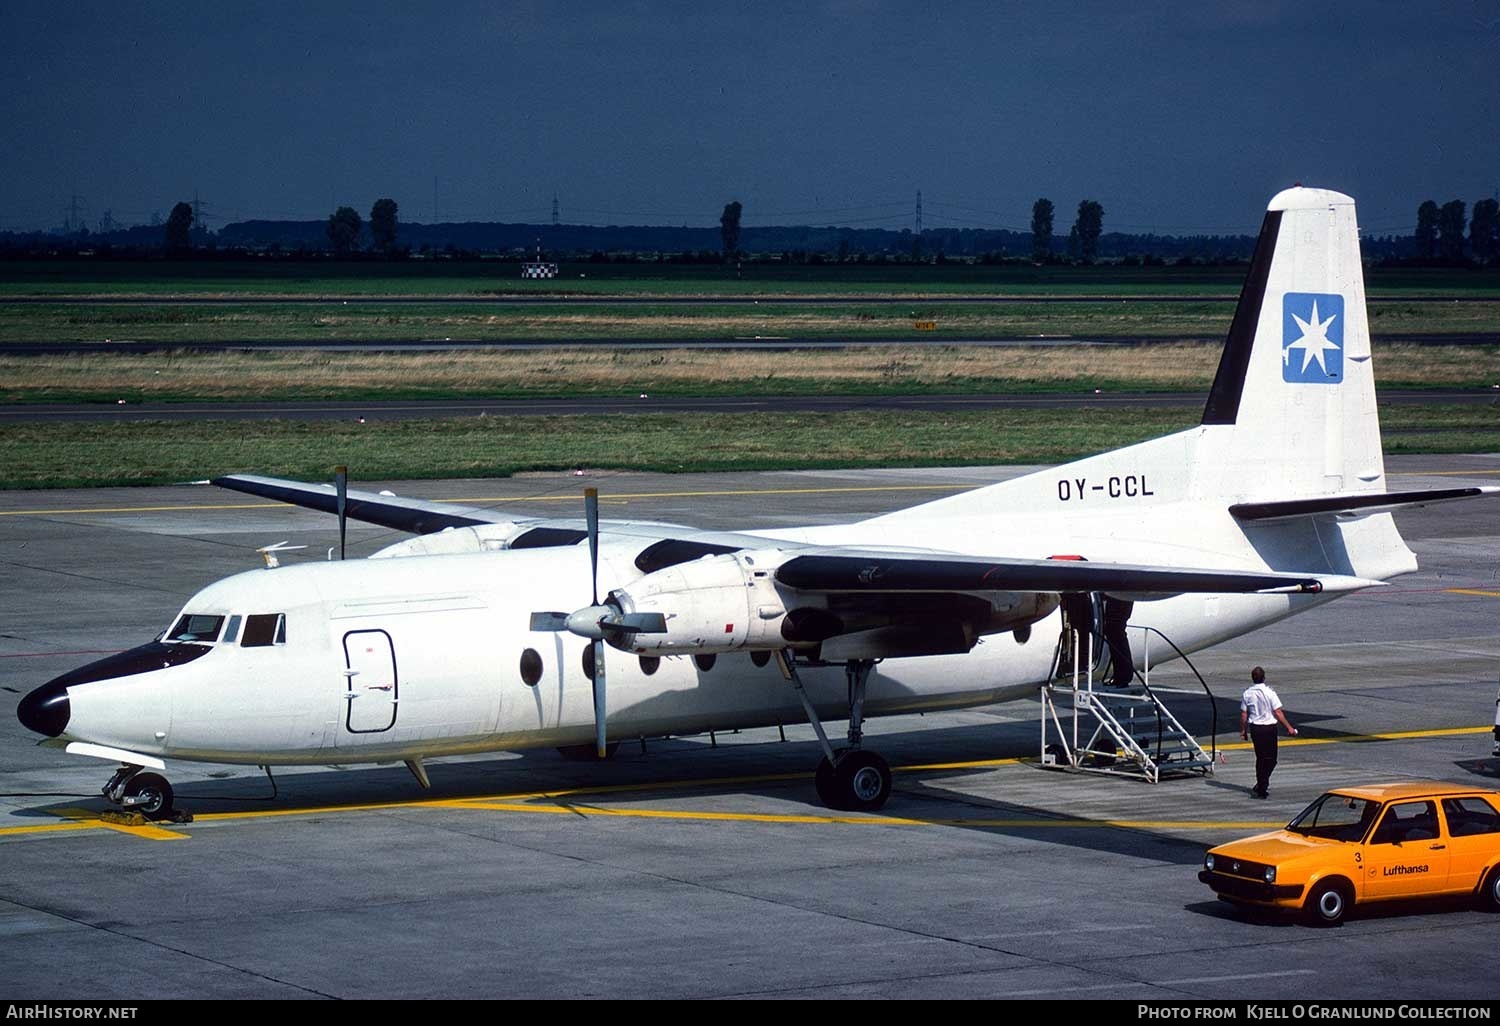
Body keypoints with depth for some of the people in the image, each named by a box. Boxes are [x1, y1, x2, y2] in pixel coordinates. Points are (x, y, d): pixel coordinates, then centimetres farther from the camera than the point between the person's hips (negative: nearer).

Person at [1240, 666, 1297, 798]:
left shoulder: (1247, 694, -2)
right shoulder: (1269, 692, -13)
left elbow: (1243, 714, 2)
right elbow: (1278, 713, -12)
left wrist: (1243, 730, 16)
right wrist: (1289, 727, -4)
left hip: (1254, 728, 4)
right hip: (1269, 727, -4)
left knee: (1260, 758, 17)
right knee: (1271, 759, 3)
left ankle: (1262, 786, 23)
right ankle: (1262, 787, -8)